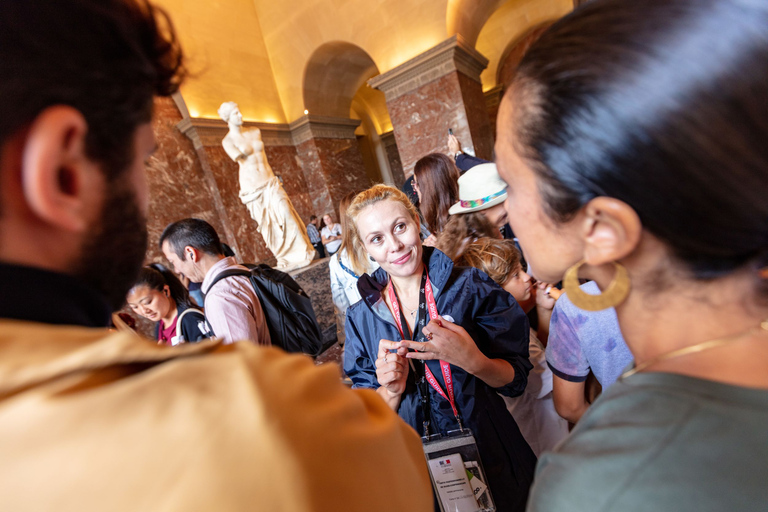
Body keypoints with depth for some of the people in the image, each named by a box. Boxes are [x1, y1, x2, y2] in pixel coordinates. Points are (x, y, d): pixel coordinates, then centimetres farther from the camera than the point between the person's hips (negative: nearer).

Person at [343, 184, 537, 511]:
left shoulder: (471, 287, -16)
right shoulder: (362, 318, -10)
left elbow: (516, 380, -12)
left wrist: (472, 361, -32)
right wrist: (392, 390, -25)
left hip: (489, 456, -1)